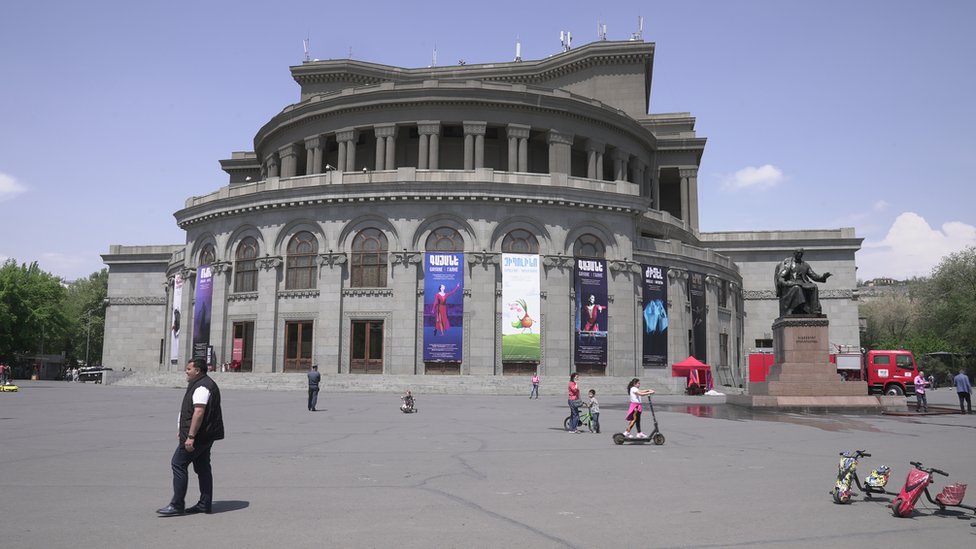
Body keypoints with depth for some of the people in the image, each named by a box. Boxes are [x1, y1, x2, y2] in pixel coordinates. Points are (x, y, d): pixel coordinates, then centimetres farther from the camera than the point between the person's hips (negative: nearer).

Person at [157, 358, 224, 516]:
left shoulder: (201, 387, -16)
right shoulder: (206, 384, 19)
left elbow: (199, 412, -25)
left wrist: (190, 436, -27)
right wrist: (184, 432, 29)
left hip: (197, 436, -10)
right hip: (206, 435, 10)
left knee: (178, 464, -5)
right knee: (203, 467, 11)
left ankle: (177, 505, -2)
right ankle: (205, 504, 15)